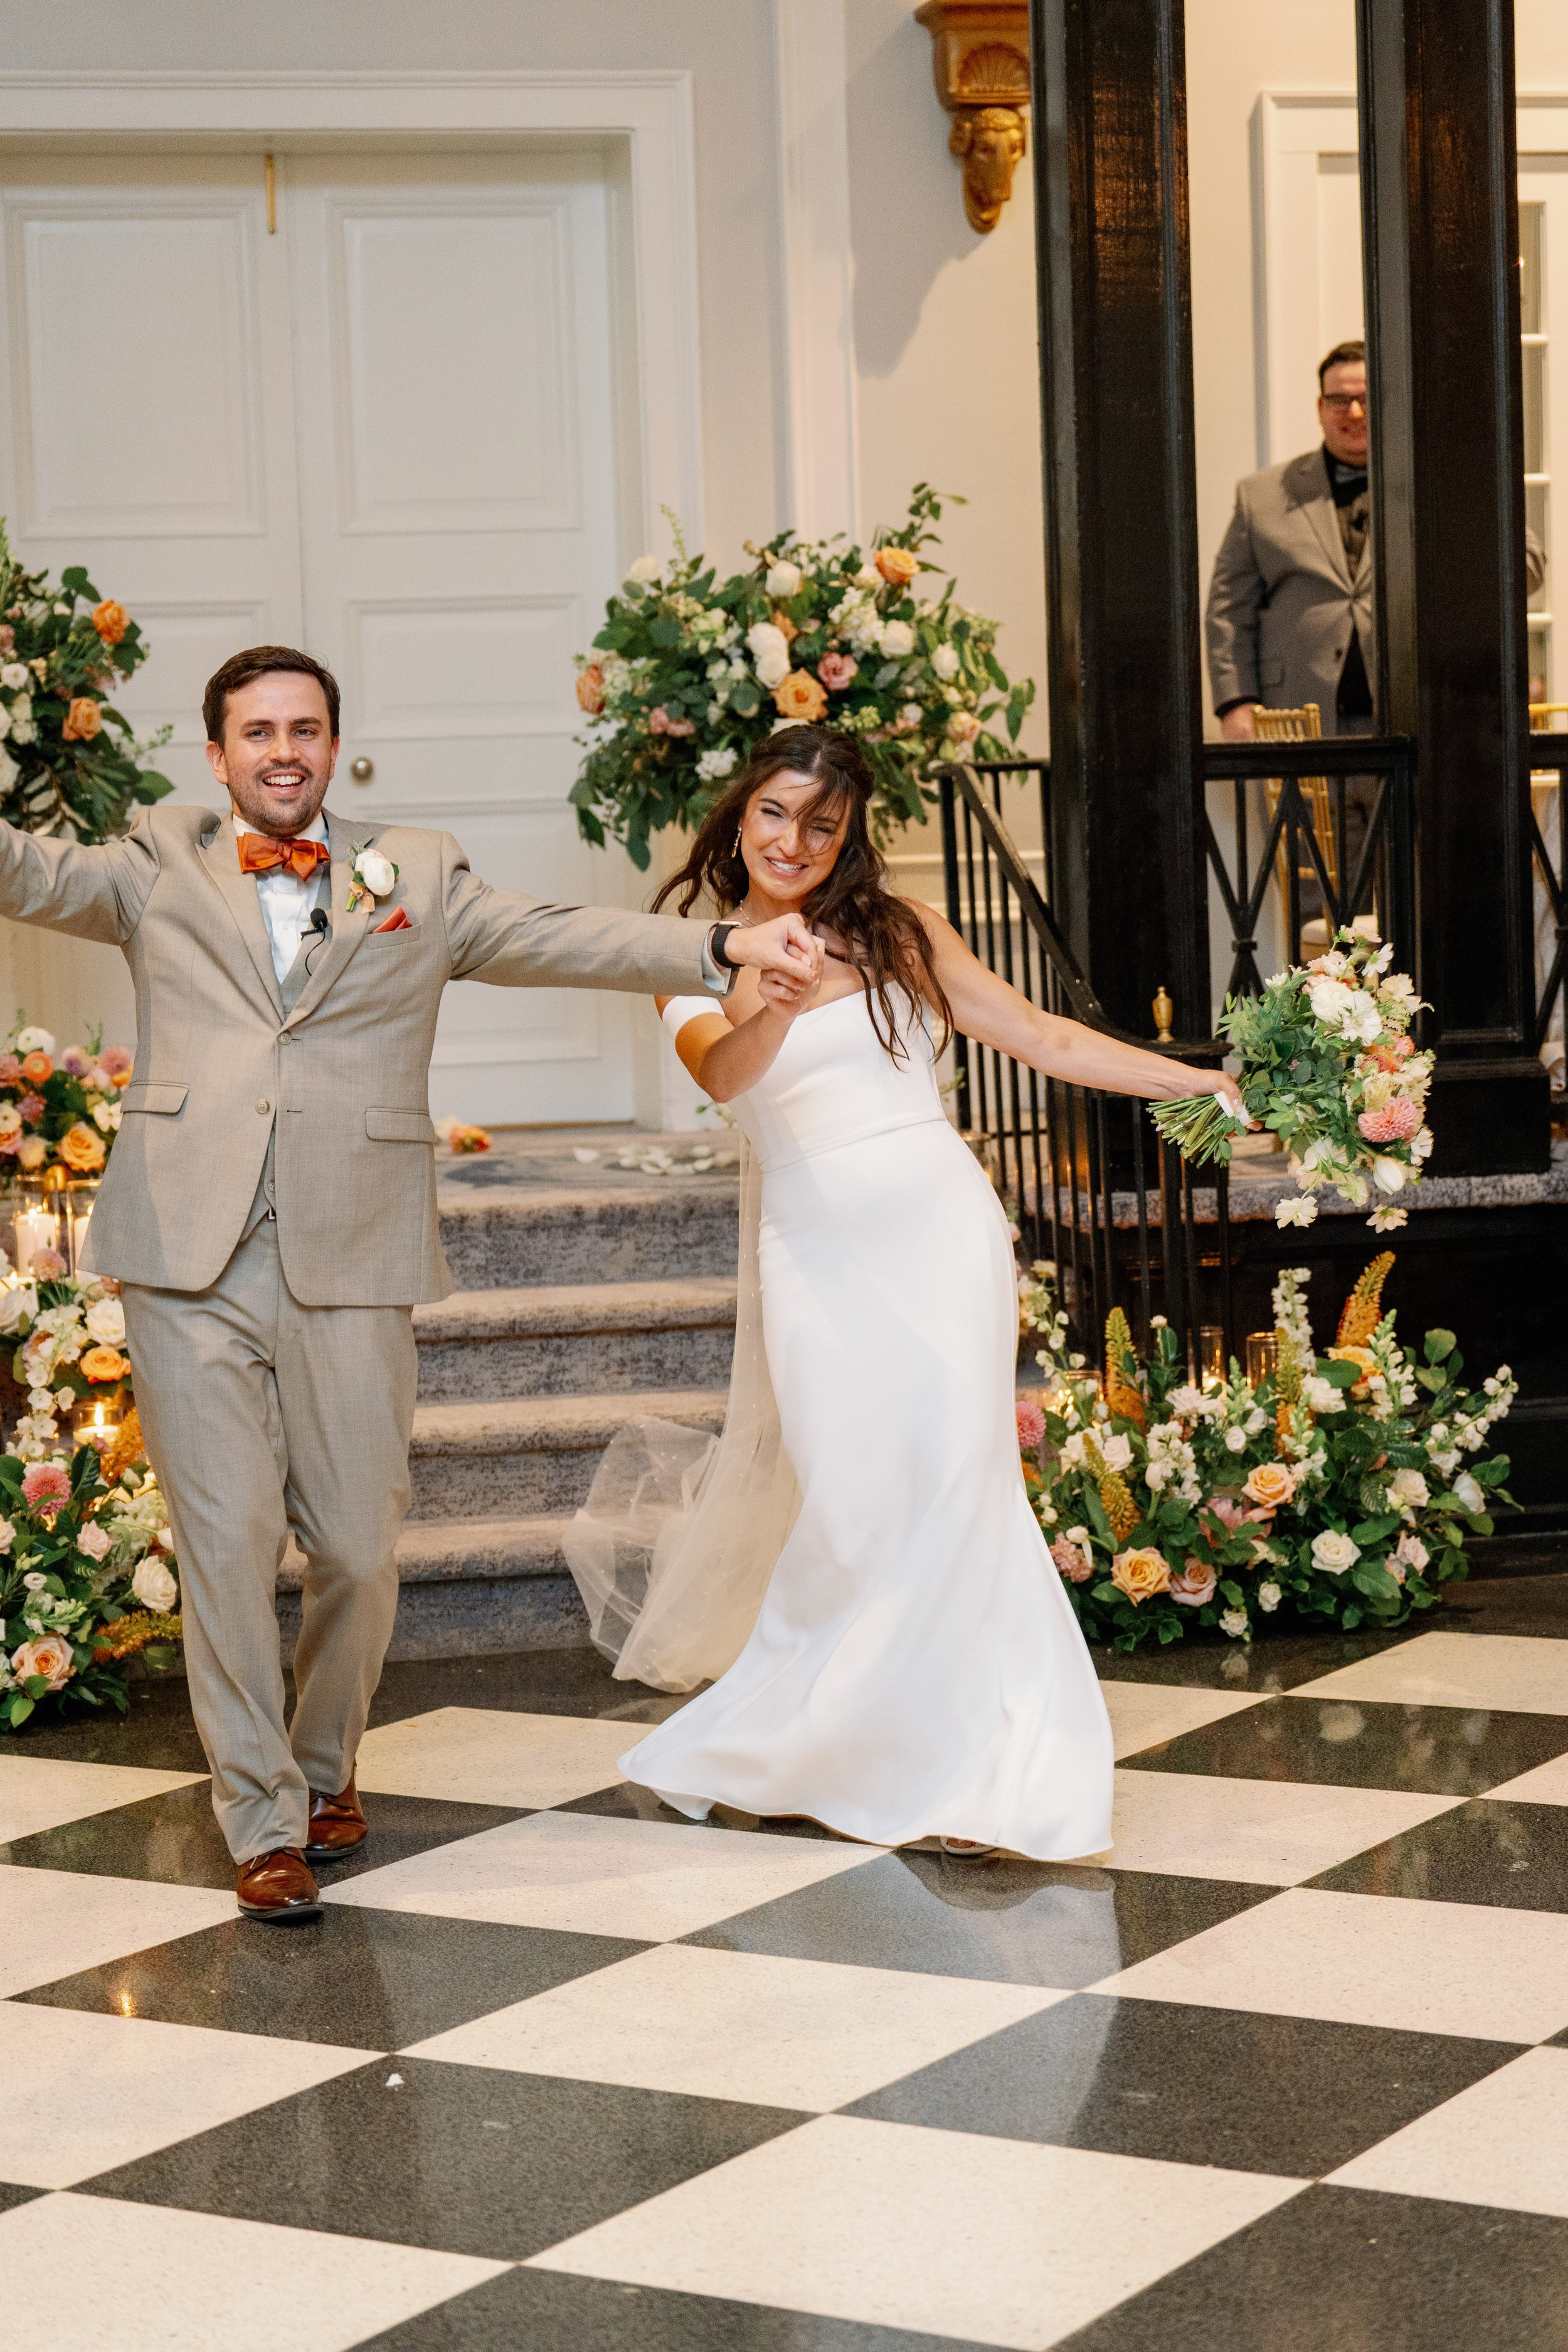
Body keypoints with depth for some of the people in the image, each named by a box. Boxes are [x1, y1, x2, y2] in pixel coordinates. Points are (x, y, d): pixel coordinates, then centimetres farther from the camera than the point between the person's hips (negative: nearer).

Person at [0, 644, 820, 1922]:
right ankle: (263, 1822, 9)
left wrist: (724, 948, -6)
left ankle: (324, 1763, 30)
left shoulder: (419, 875, 15)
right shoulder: (160, 866, 13)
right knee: (228, 1539, -3)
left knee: (358, 1546, 4)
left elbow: (560, 937, 6)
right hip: (191, 1256, -1)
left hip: (351, 1258, 1)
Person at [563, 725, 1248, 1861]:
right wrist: (774, 1013, -39)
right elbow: (720, 1073, -17)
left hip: (936, 1225, 1)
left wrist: (1201, 1082, 6)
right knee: (849, 1506, -6)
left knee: (955, 1469, -11)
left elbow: (1042, 1037, 10)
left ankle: (965, 1765, -6)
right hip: (814, 1247, 0)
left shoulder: (898, 934, 8)